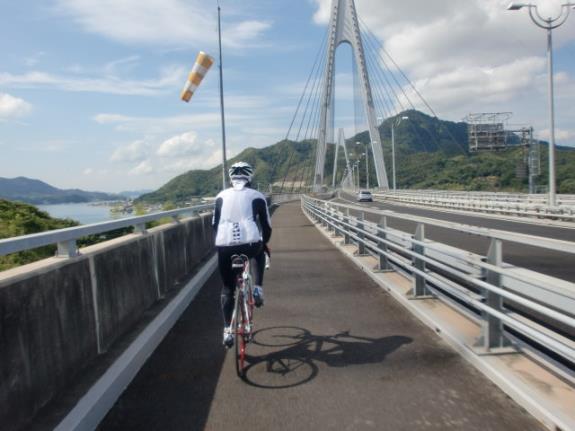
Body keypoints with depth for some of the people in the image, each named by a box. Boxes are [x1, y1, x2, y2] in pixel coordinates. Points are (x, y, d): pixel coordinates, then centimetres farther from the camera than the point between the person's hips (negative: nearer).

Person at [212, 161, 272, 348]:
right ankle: (257, 288, 18)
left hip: (225, 246, 1)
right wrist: (264, 243, 35)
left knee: (227, 289, 18)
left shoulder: (221, 196, 18)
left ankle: (227, 330, 17)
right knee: (259, 254, 36)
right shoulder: (256, 196, 14)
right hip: (250, 244, -1)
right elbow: (267, 226, 17)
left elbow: (215, 224, 20)